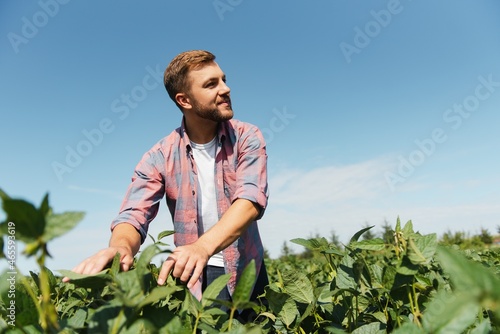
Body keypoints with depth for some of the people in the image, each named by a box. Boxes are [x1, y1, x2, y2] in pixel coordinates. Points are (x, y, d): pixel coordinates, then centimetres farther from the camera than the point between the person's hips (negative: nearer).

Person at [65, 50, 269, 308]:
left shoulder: (246, 138, -8)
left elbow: (251, 199, -22)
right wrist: (119, 247, -36)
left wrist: (203, 246, -38)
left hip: (247, 271, 1)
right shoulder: (160, 157, -7)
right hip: (194, 274, 0)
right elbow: (134, 216, -13)